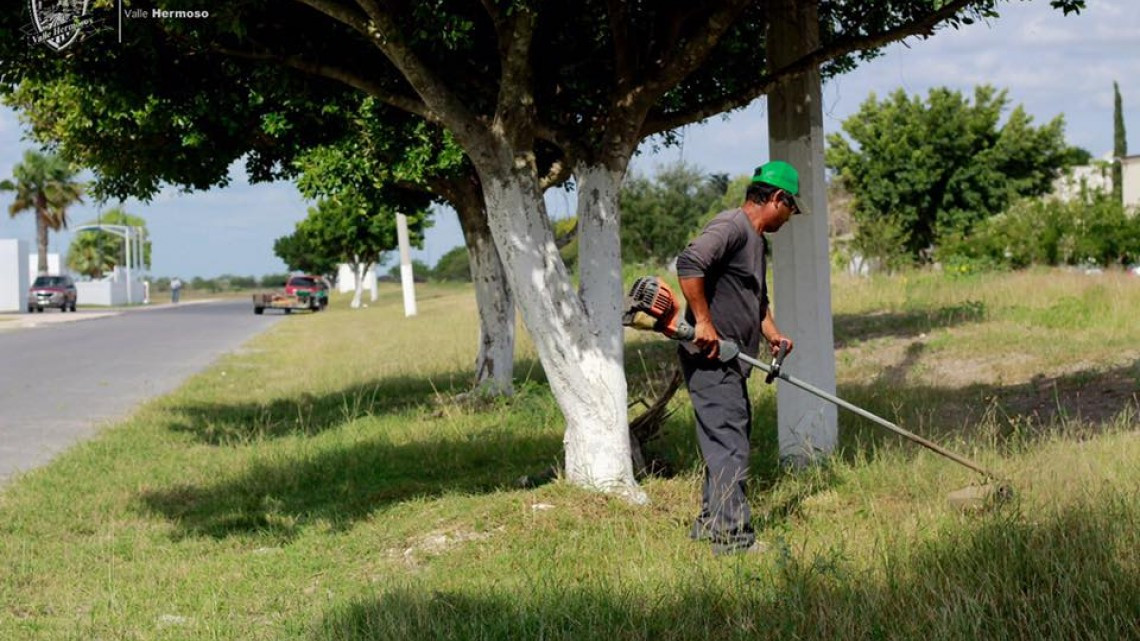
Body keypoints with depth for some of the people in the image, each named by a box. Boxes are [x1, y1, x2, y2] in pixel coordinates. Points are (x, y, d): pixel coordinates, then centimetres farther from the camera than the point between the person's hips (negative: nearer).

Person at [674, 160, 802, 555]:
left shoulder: (757, 239, 21)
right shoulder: (731, 227, -14)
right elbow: (689, 263, -29)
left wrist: (772, 333, 16)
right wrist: (703, 322, -27)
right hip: (710, 358, -11)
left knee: (732, 441, 17)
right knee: (728, 444, -12)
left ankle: (710, 523, 28)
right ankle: (733, 538, -13)